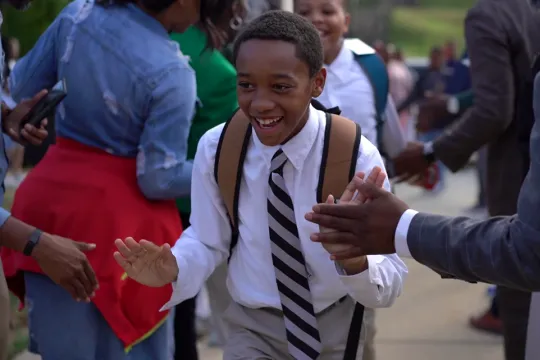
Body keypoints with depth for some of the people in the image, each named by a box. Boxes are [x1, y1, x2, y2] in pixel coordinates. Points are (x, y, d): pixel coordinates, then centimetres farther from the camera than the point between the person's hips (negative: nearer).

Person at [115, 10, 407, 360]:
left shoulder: (355, 155, -20)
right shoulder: (215, 148, -13)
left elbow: (390, 285, -22)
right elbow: (206, 241, -4)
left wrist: (355, 257, -44)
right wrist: (172, 271, -26)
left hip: (338, 328, 0)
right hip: (254, 328, 1)